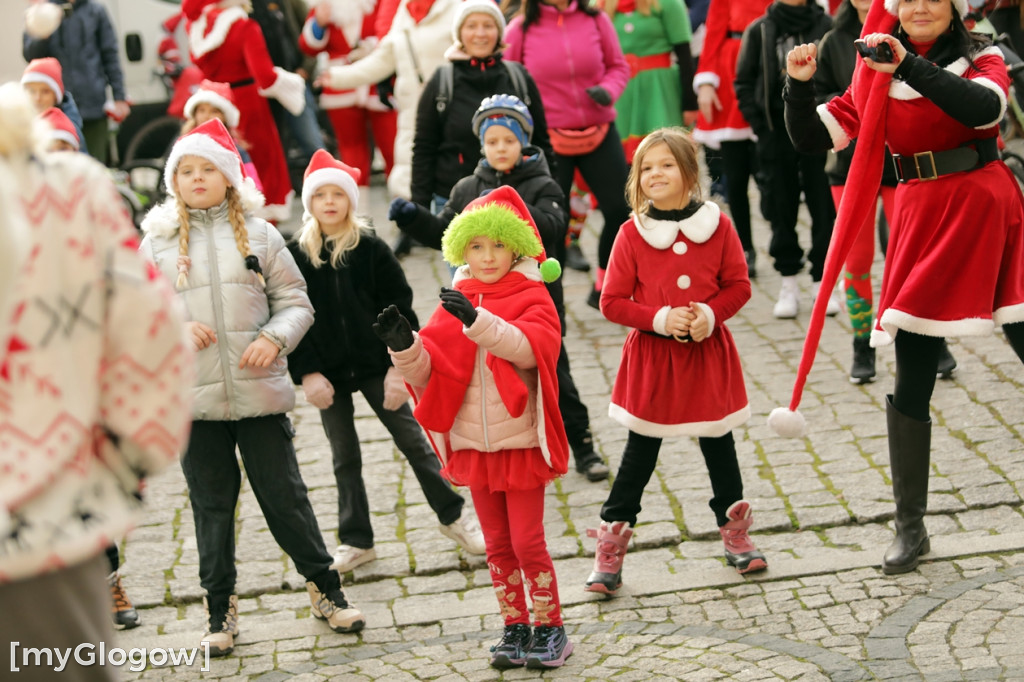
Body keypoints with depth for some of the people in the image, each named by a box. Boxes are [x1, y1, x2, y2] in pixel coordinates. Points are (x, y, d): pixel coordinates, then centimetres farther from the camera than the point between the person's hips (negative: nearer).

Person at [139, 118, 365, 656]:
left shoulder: (259, 234, 4)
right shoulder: (157, 242, 5)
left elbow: (296, 302, 6)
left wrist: (275, 337, -12)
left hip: (260, 390, -1)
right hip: (193, 396, 1)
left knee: (284, 495, 5)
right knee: (211, 504, 9)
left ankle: (325, 588, 22)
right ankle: (219, 609, 22)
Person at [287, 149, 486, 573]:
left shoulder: (372, 249, -4)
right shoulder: (295, 256, -2)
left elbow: (400, 311, -4)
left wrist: (398, 366, -10)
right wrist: (307, 373, -10)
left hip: (375, 366, -1)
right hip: (327, 374, 1)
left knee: (413, 441, 4)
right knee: (344, 458, 11)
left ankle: (453, 516, 19)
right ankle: (356, 541, 21)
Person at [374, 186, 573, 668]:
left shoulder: (532, 298, -6)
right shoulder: (455, 305, 5)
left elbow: (530, 348, -27)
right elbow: (426, 372, -1)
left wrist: (479, 321, -40)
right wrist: (404, 345, -21)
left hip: (522, 443, -4)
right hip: (474, 446, 4)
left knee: (527, 543, -2)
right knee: (498, 546, 13)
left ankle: (550, 629, 13)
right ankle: (515, 628, 24)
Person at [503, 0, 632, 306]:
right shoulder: (520, 29, -5)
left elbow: (618, 65, 7)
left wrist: (608, 90, -13)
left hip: (600, 133, 2)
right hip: (547, 140, -2)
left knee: (621, 209, 2)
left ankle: (604, 289, 24)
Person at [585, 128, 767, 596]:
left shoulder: (716, 226, -4)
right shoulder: (632, 234, -8)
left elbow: (739, 285, 1)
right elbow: (612, 302, -7)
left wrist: (710, 313, -17)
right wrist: (661, 318, -20)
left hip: (708, 352, 1)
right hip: (651, 356, -1)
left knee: (718, 443, 15)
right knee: (640, 451, 4)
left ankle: (735, 534, 32)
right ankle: (611, 549, 12)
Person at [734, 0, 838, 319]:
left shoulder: (827, 26, -1)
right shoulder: (760, 30, 3)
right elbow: (743, 82, 8)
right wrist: (758, 124, 0)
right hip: (776, 133, 1)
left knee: (823, 207, 2)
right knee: (782, 208, 6)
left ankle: (822, 280, 12)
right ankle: (788, 283, 15)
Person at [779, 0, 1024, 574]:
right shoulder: (876, 80, 7)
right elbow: (812, 137, 6)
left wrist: (909, 67, -34)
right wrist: (800, 86, -12)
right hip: (922, 222, 2)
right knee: (911, 385, 2)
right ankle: (911, 529, 14)